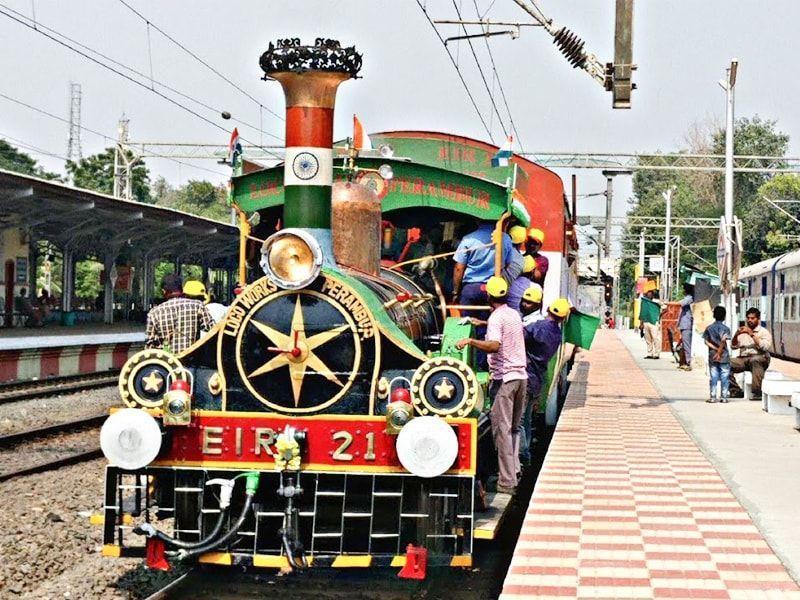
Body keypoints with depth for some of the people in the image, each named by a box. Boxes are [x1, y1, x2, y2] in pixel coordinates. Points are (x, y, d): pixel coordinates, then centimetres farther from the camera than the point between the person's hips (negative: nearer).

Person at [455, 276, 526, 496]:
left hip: (504, 377, -8)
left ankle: (507, 482, -7)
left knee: (502, 429, -6)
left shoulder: (496, 318, -11)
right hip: (521, 375, 8)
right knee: (514, 428, 16)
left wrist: (470, 340, -20)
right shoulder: (515, 314, 14)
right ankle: (514, 470, 16)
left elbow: (494, 345, -28)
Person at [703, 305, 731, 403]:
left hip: (712, 356, 2)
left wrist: (715, 349, -5)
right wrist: (719, 352, -12)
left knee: (713, 377, 5)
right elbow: (723, 341, -15)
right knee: (724, 378, 4)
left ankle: (712, 397, 3)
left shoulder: (709, 328, 5)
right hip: (724, 357, -2)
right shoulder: (725, 328, -4)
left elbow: (707, 342, -2)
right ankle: (723, 397, 3)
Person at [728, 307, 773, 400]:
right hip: (743, 359, 5)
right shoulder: (742, 331, 20)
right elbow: (733, 346, 14)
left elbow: (765, 347, -13)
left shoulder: (764, 332, 5)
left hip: (759, 358, -5)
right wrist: (736, 335, -5)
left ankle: (757, 393, -39)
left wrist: (752, 334, -15)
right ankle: (736, 391, -13)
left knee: (755, 360, -41)